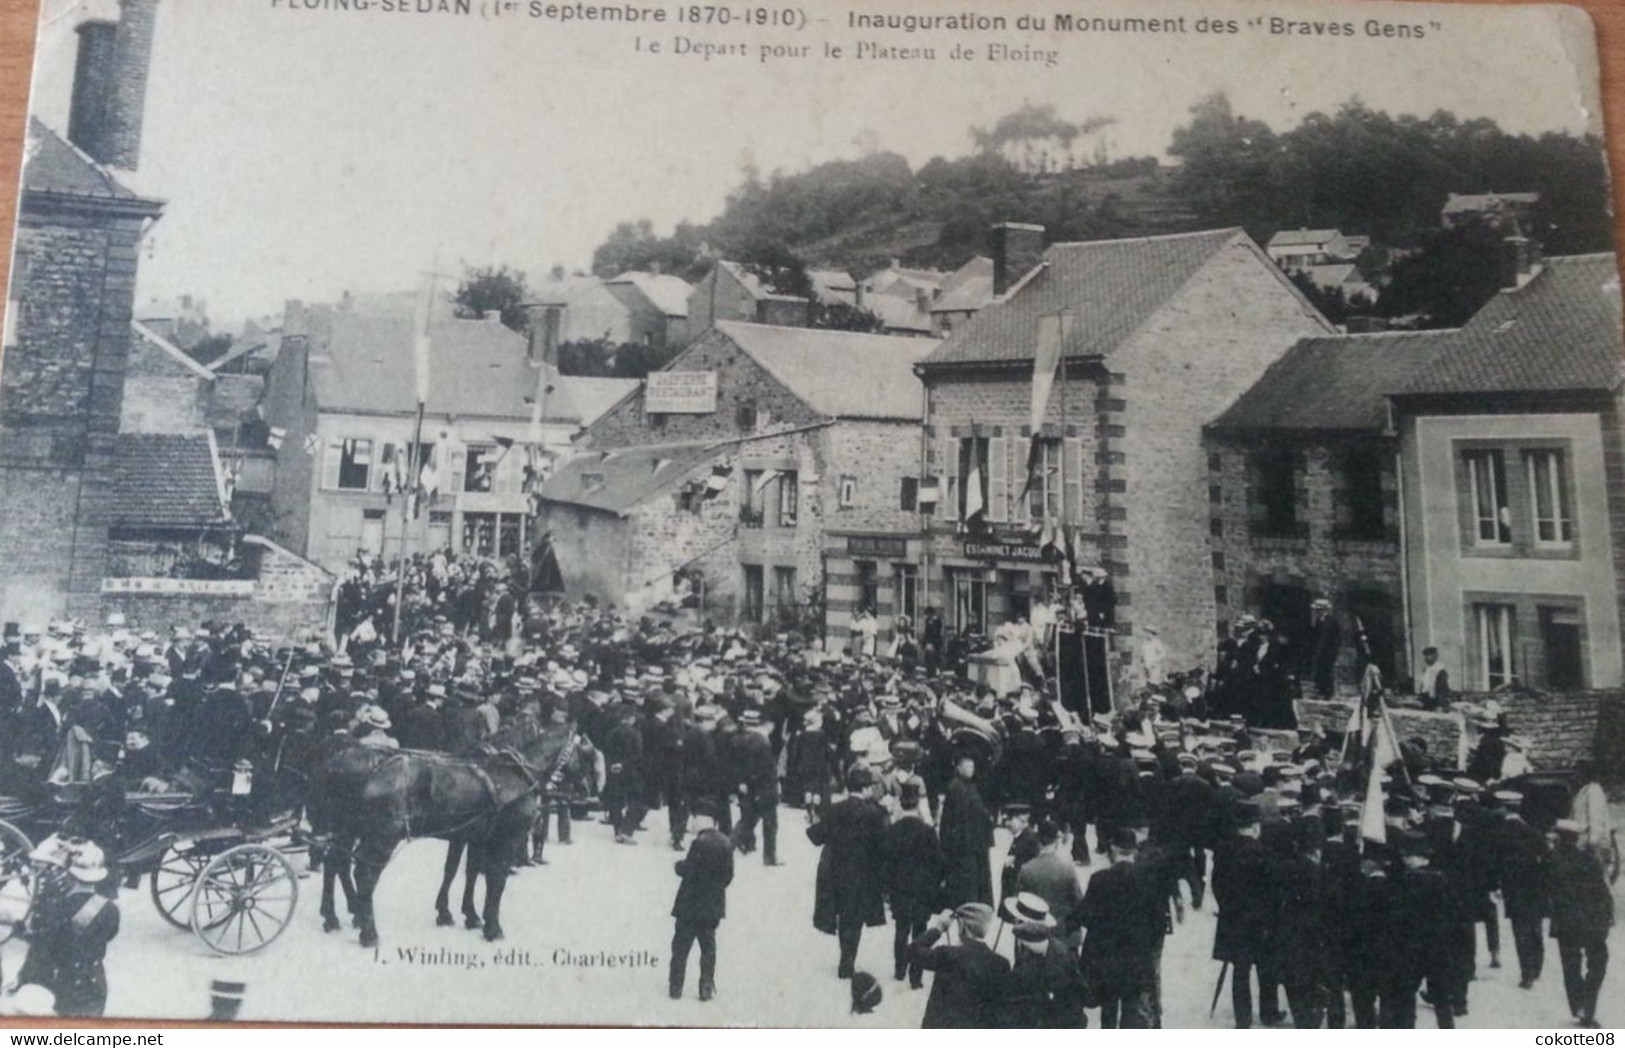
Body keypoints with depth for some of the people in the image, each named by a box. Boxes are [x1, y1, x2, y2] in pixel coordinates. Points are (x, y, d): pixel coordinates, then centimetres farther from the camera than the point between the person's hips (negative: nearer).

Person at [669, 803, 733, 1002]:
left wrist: (679, 864, 1)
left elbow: (689, 871, -18)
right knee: (708, 947, 11)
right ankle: (707, 988, 10)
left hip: (692, 905, -6)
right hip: (714, 906, 6)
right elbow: (728, 875, 6)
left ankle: (675, 986, 9)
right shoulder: (726, 843, 2)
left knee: (681, 946, 6)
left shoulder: (700, 843, -19)